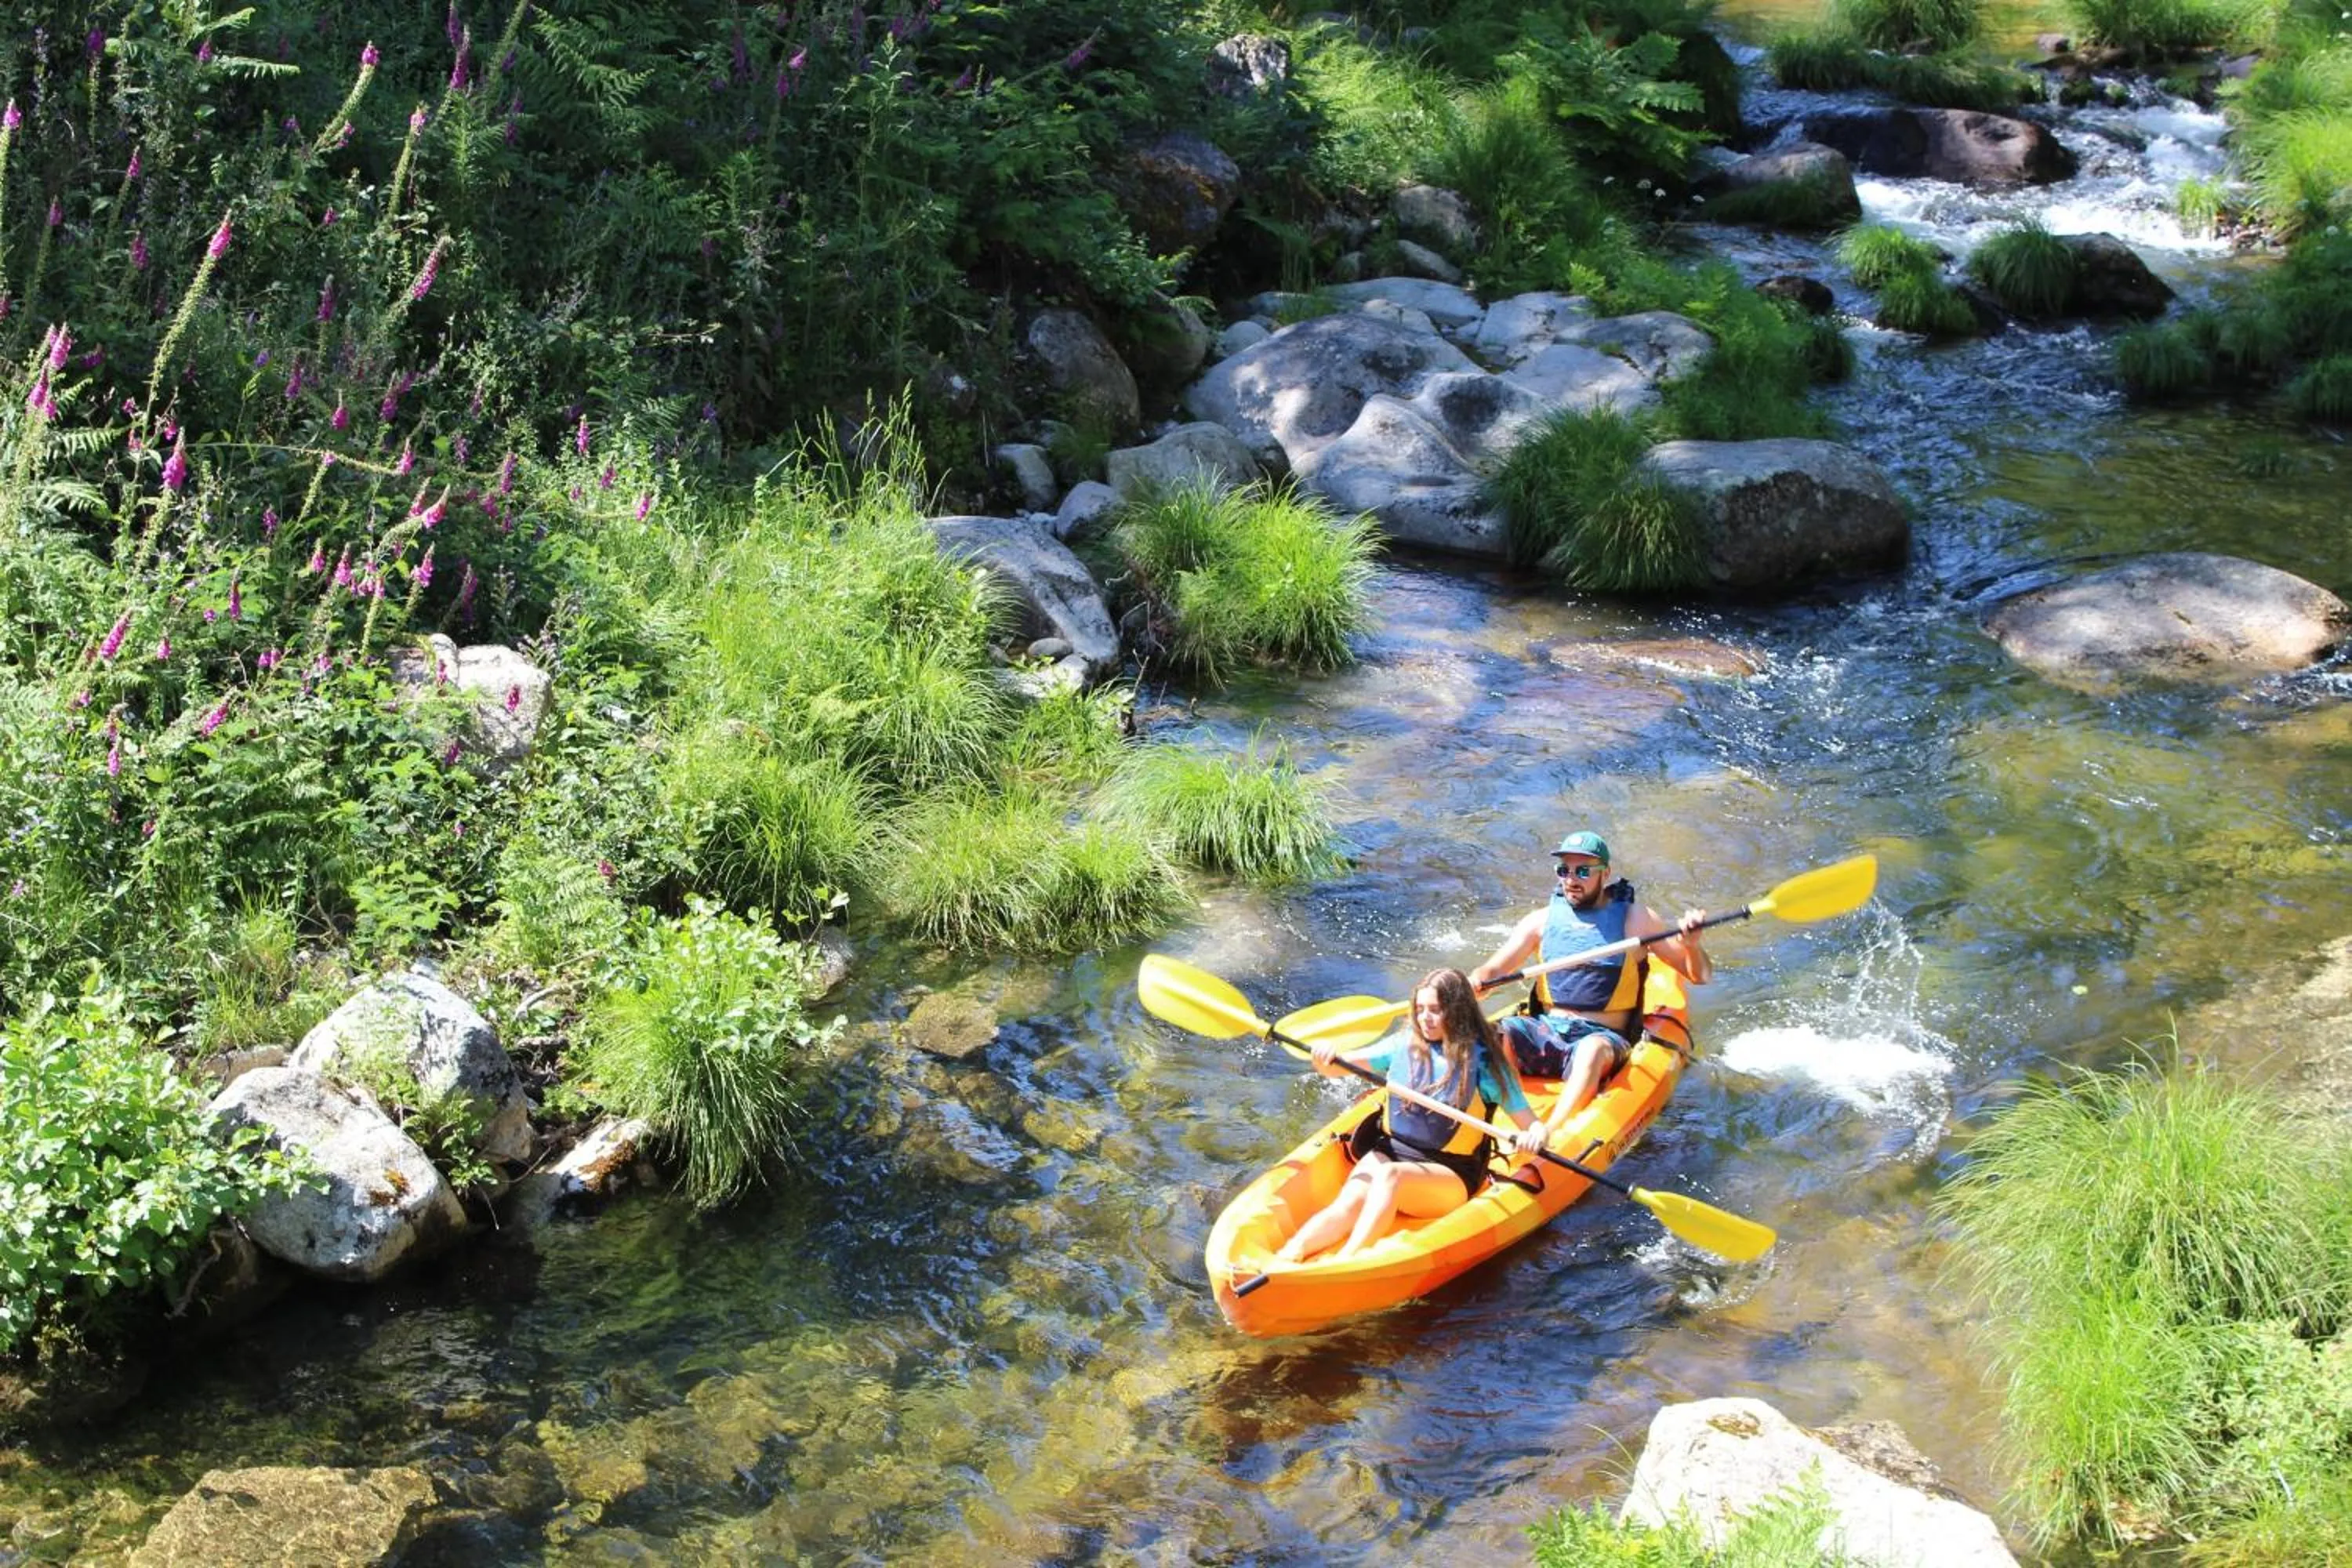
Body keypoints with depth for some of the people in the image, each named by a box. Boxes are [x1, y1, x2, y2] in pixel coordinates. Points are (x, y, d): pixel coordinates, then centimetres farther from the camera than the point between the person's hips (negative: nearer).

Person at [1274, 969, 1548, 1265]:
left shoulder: (1484, 1060, -3)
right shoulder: (1405, 1044, 6)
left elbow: (1529, 1123, -5)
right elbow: (1336, 1067, 4)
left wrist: (1534, 1136, -29)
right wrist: (1325, 1060, -20)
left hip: (1449, 1174, -3)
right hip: (1388, 1151, 3)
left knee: (1390, 1175, -35)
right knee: (1350, 1203, -28)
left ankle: (1343, 1263, -53)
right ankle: (1285, 1257, -51)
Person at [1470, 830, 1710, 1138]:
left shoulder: (1635, 919, 4)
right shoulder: (1542, 920, 10)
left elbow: (1699, 976, 6)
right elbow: (1490, 972, 6)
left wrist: (1692, 946, -17)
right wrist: (1466, 989, -17)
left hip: (1603, 1037, -3)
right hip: (1545, 1032, 3)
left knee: (1593, 1049, -39)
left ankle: (1549, 1136, -53)